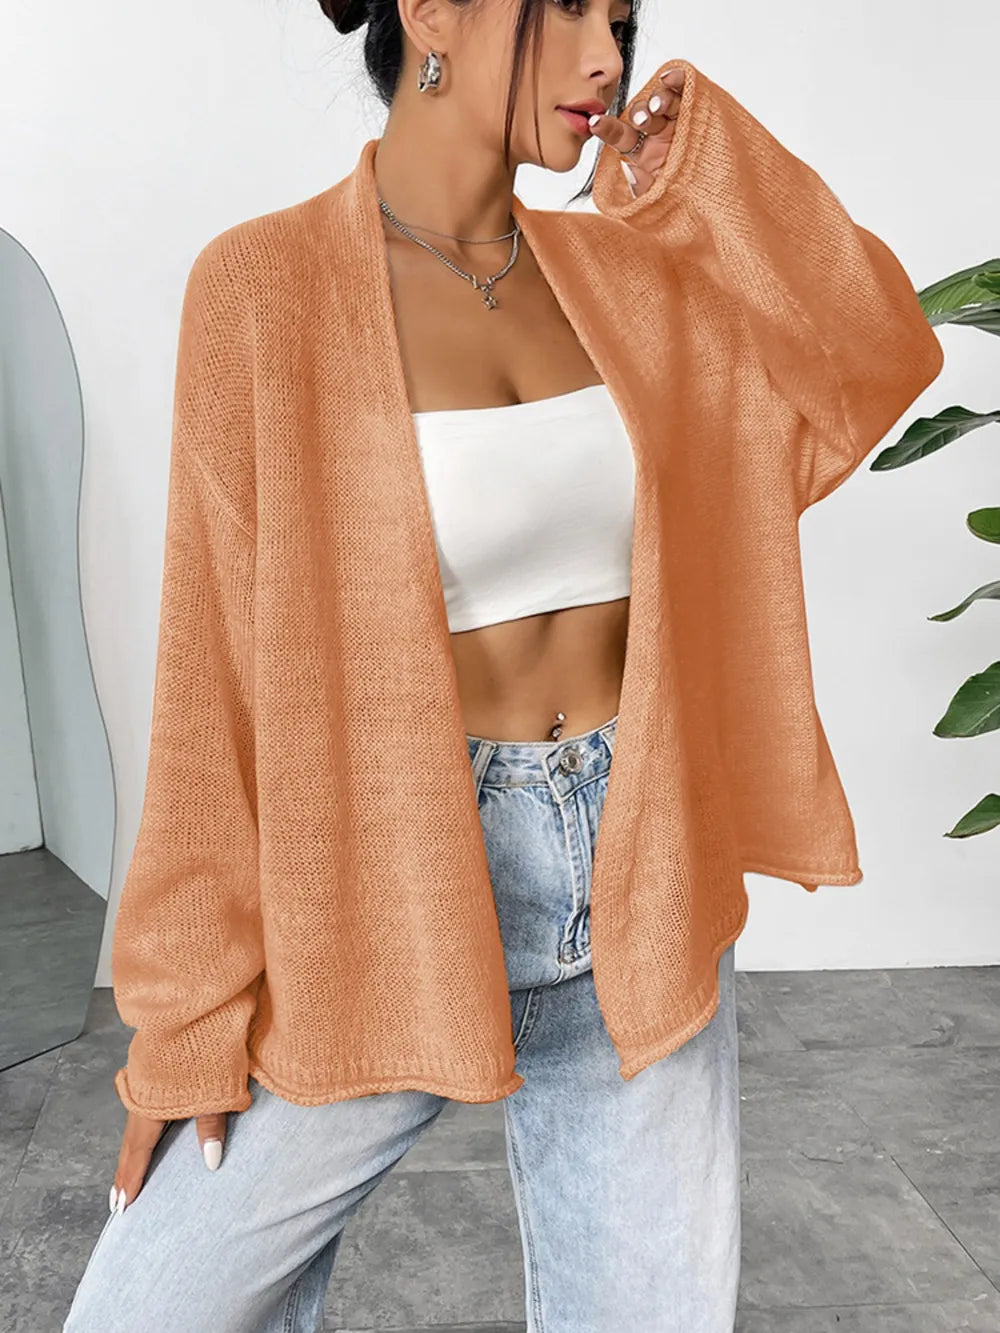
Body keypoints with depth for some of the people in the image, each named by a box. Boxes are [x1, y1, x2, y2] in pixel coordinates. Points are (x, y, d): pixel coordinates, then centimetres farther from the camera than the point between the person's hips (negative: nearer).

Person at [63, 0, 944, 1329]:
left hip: (643, 889, 4)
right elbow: (221, 670, -8)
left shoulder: (630, 270, 5)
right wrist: (188, 1015, -4)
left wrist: (710, 173, -1)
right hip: (391, 890, -3)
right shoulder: (269, 282, -8)